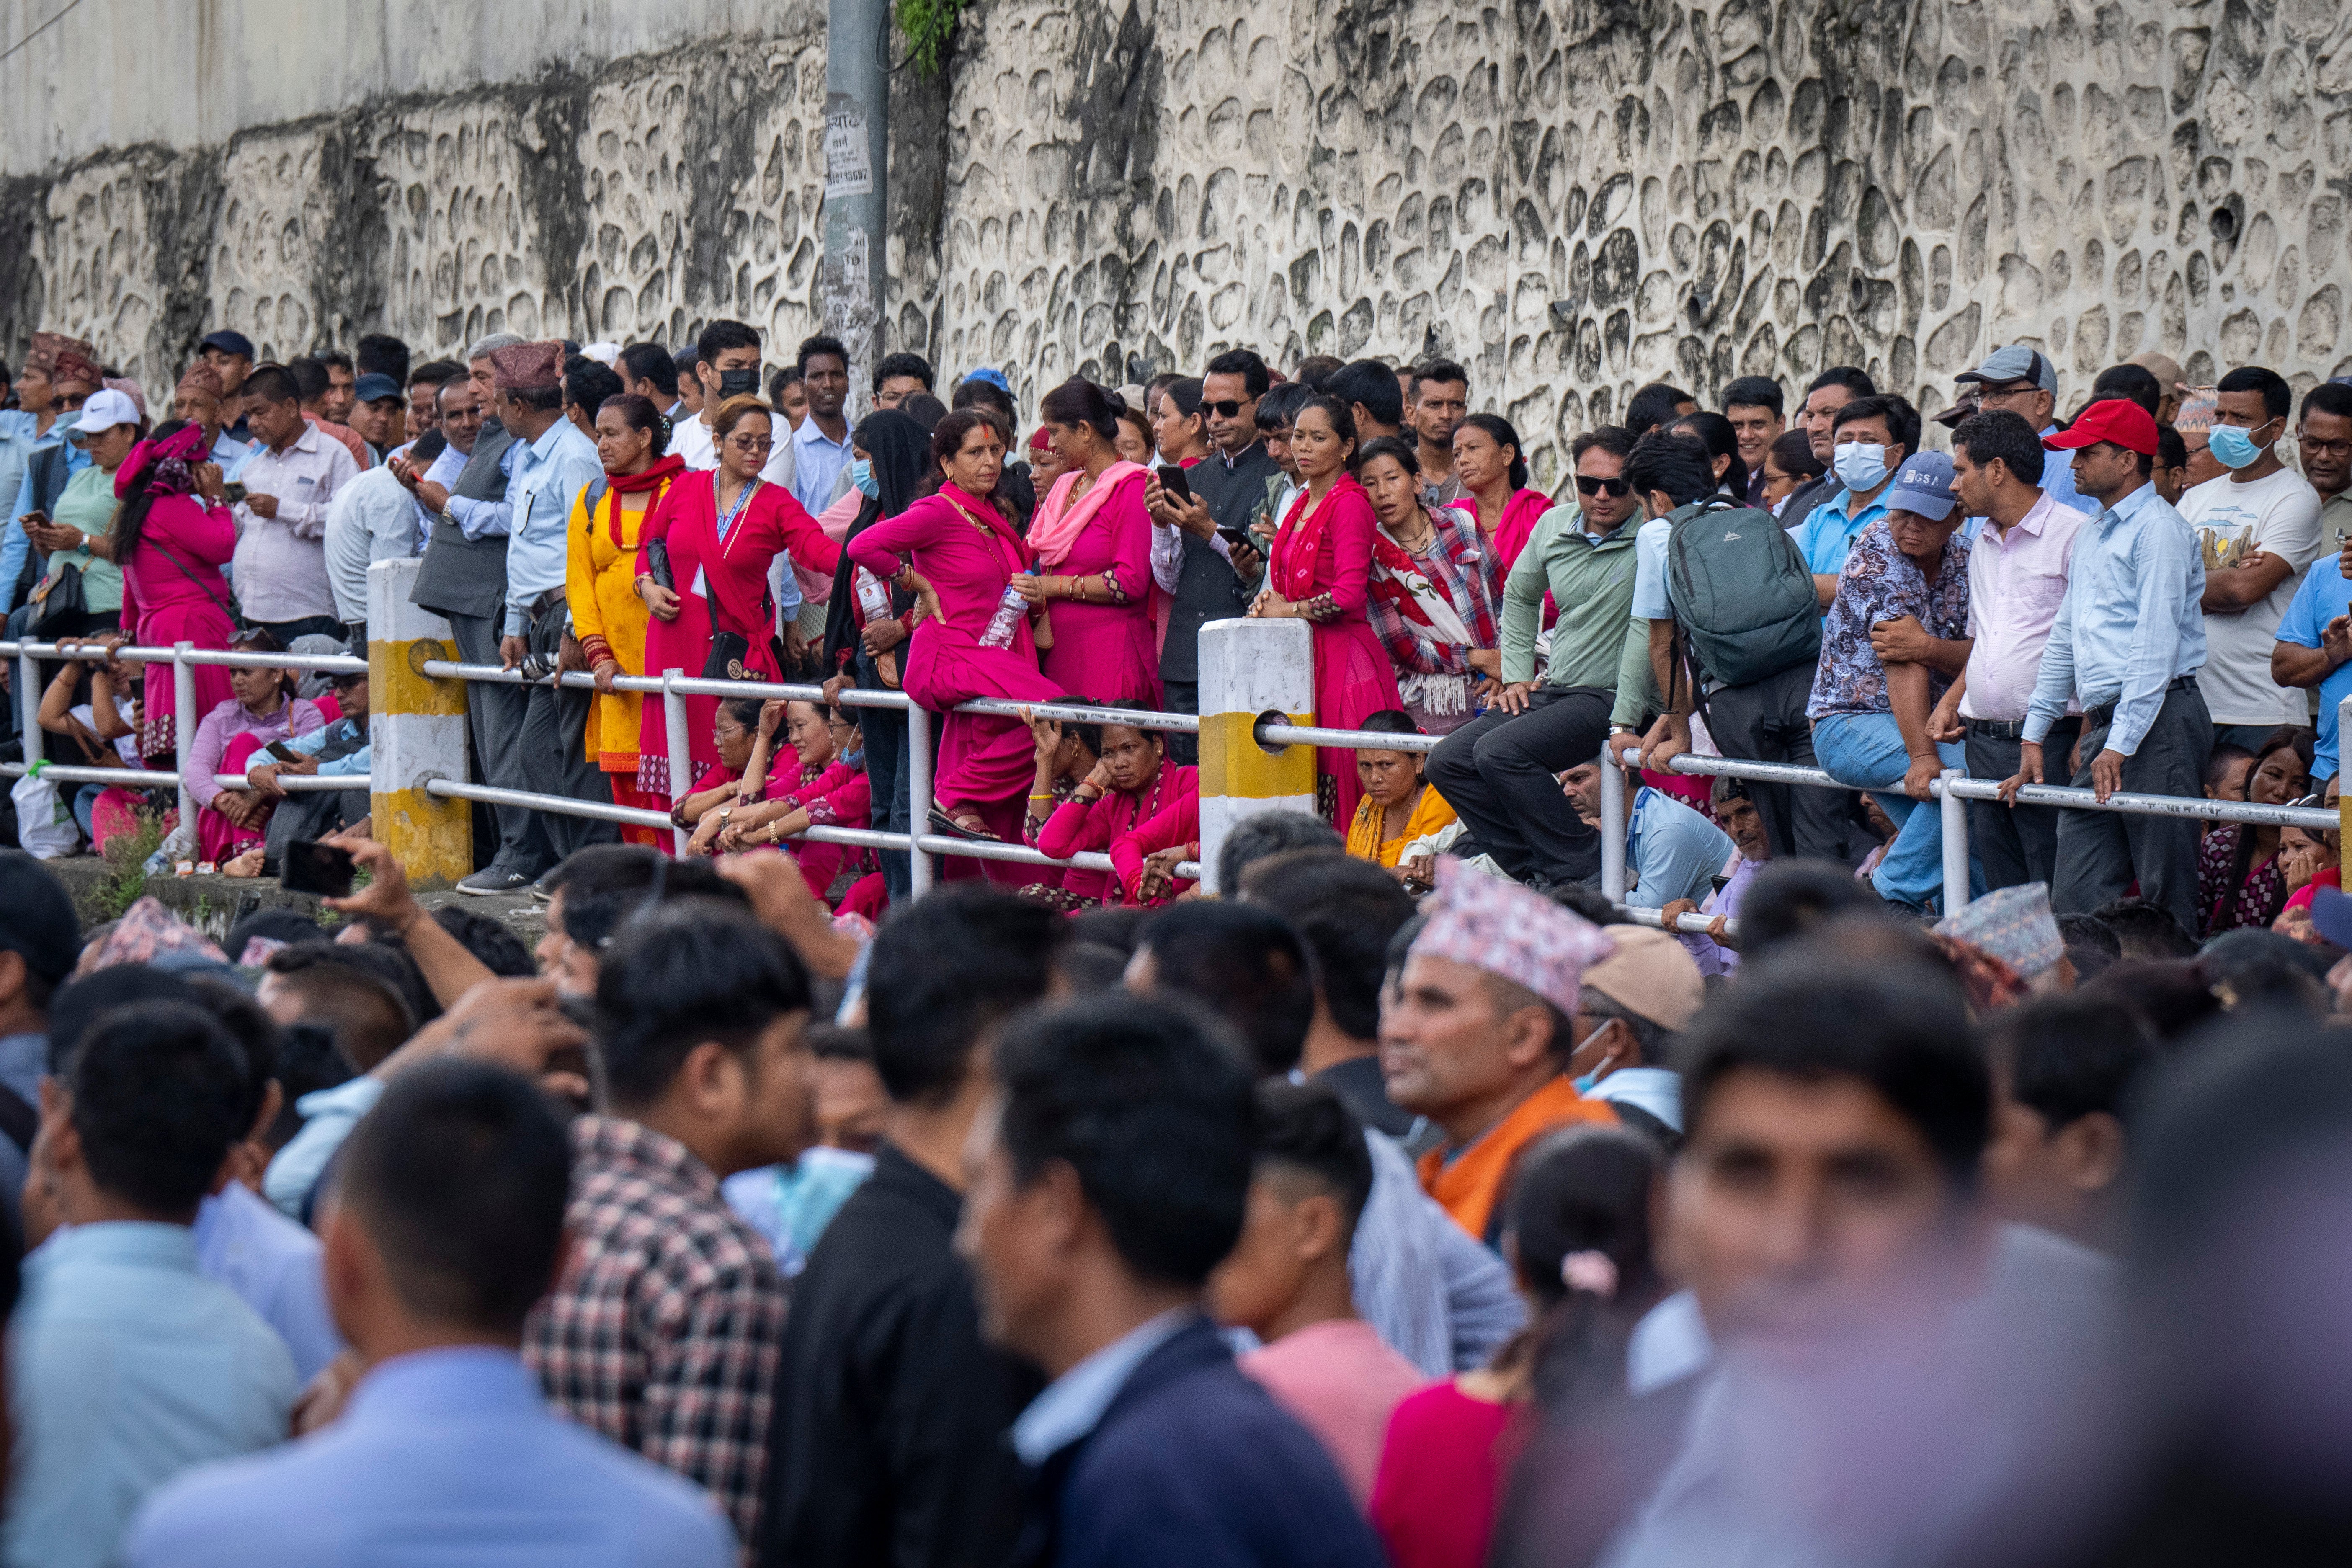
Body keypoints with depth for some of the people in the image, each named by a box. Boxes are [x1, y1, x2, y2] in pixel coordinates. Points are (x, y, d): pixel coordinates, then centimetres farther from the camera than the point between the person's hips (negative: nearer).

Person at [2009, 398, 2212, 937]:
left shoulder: (2157, 529, -7)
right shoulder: (2090, 537, 22)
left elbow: (2157, 644, -14)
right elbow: (2064, 639, 28)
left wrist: (2122, 745, -18)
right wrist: (2034, 735, 24)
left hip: (2157, 724, -9)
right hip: (2104, 724, 9)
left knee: (2166, 894, -7)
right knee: (2075, 899, 2)